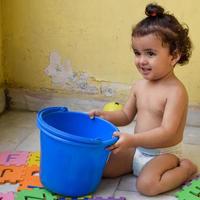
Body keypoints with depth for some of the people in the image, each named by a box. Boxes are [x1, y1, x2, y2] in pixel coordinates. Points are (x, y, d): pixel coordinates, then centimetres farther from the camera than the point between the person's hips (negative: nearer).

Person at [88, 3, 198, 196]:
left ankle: (185, 167, -2)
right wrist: (104, 115, -8)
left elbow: (167, 132, -30)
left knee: (146, 185, -28)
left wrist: (132, 140, -39)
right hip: (138, 149, 6)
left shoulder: (176, 91, -23)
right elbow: (126, 116, 11)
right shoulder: (139, 85, -1)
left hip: (164, 153, -6)